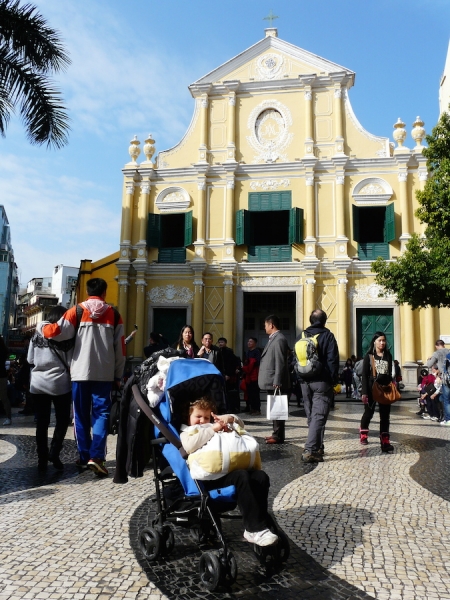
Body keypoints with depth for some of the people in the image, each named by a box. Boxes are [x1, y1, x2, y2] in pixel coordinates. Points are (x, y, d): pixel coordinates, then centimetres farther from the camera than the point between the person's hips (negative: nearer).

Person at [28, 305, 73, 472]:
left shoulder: (37, 334, 5)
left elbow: (30, 359, 11)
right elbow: (70, 363, -5)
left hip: (38, 384, 3)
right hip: (60, 384, -3)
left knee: (41, 423, 8)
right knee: (63, 420, 10)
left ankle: (42, 459, 10)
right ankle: (54, 453, 0)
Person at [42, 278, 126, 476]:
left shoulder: (76, 311, 2)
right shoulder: (114, 314, 7)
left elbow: (56, 332, -6)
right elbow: (120, 347, 7)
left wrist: (42, 327, 17)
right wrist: (118, 375, 13)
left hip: (80, 371, 0)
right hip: (104, 373, 0)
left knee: (81, 415, 11)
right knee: (101, 413, 3)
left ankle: (84, 457, 16)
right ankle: (96, 456, -9)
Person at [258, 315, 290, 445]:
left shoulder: (279, 339, -16)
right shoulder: (273, 338, 15)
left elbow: (280, 363, -21)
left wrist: (277, 382, -22)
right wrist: (274, 382, 18)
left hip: (276, 382, -10)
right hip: (272, 382, 10)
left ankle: (279, 436, 5)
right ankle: (277, 433, 25)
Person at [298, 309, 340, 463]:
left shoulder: (301, 337, 10)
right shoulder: (327, 336, -5)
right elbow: (333, 360, -9)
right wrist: (334, 380, -4)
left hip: (305, 382, 5)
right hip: (322, 381, -5)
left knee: (311, 416, 16)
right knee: (319, 416, -7)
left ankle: (317, 448, 23)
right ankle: (310, 450, -16)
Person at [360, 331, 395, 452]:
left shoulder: (388, 355, 6)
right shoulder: (369, 355, -4)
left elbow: (389, 373, 12)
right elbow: (364, 375, -7)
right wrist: (364, 392, -12)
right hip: (372, 388, -2)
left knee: (385, 415, 1)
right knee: (369, 412, 12)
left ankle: (385, 441, 2)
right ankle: (363, 435, 34)